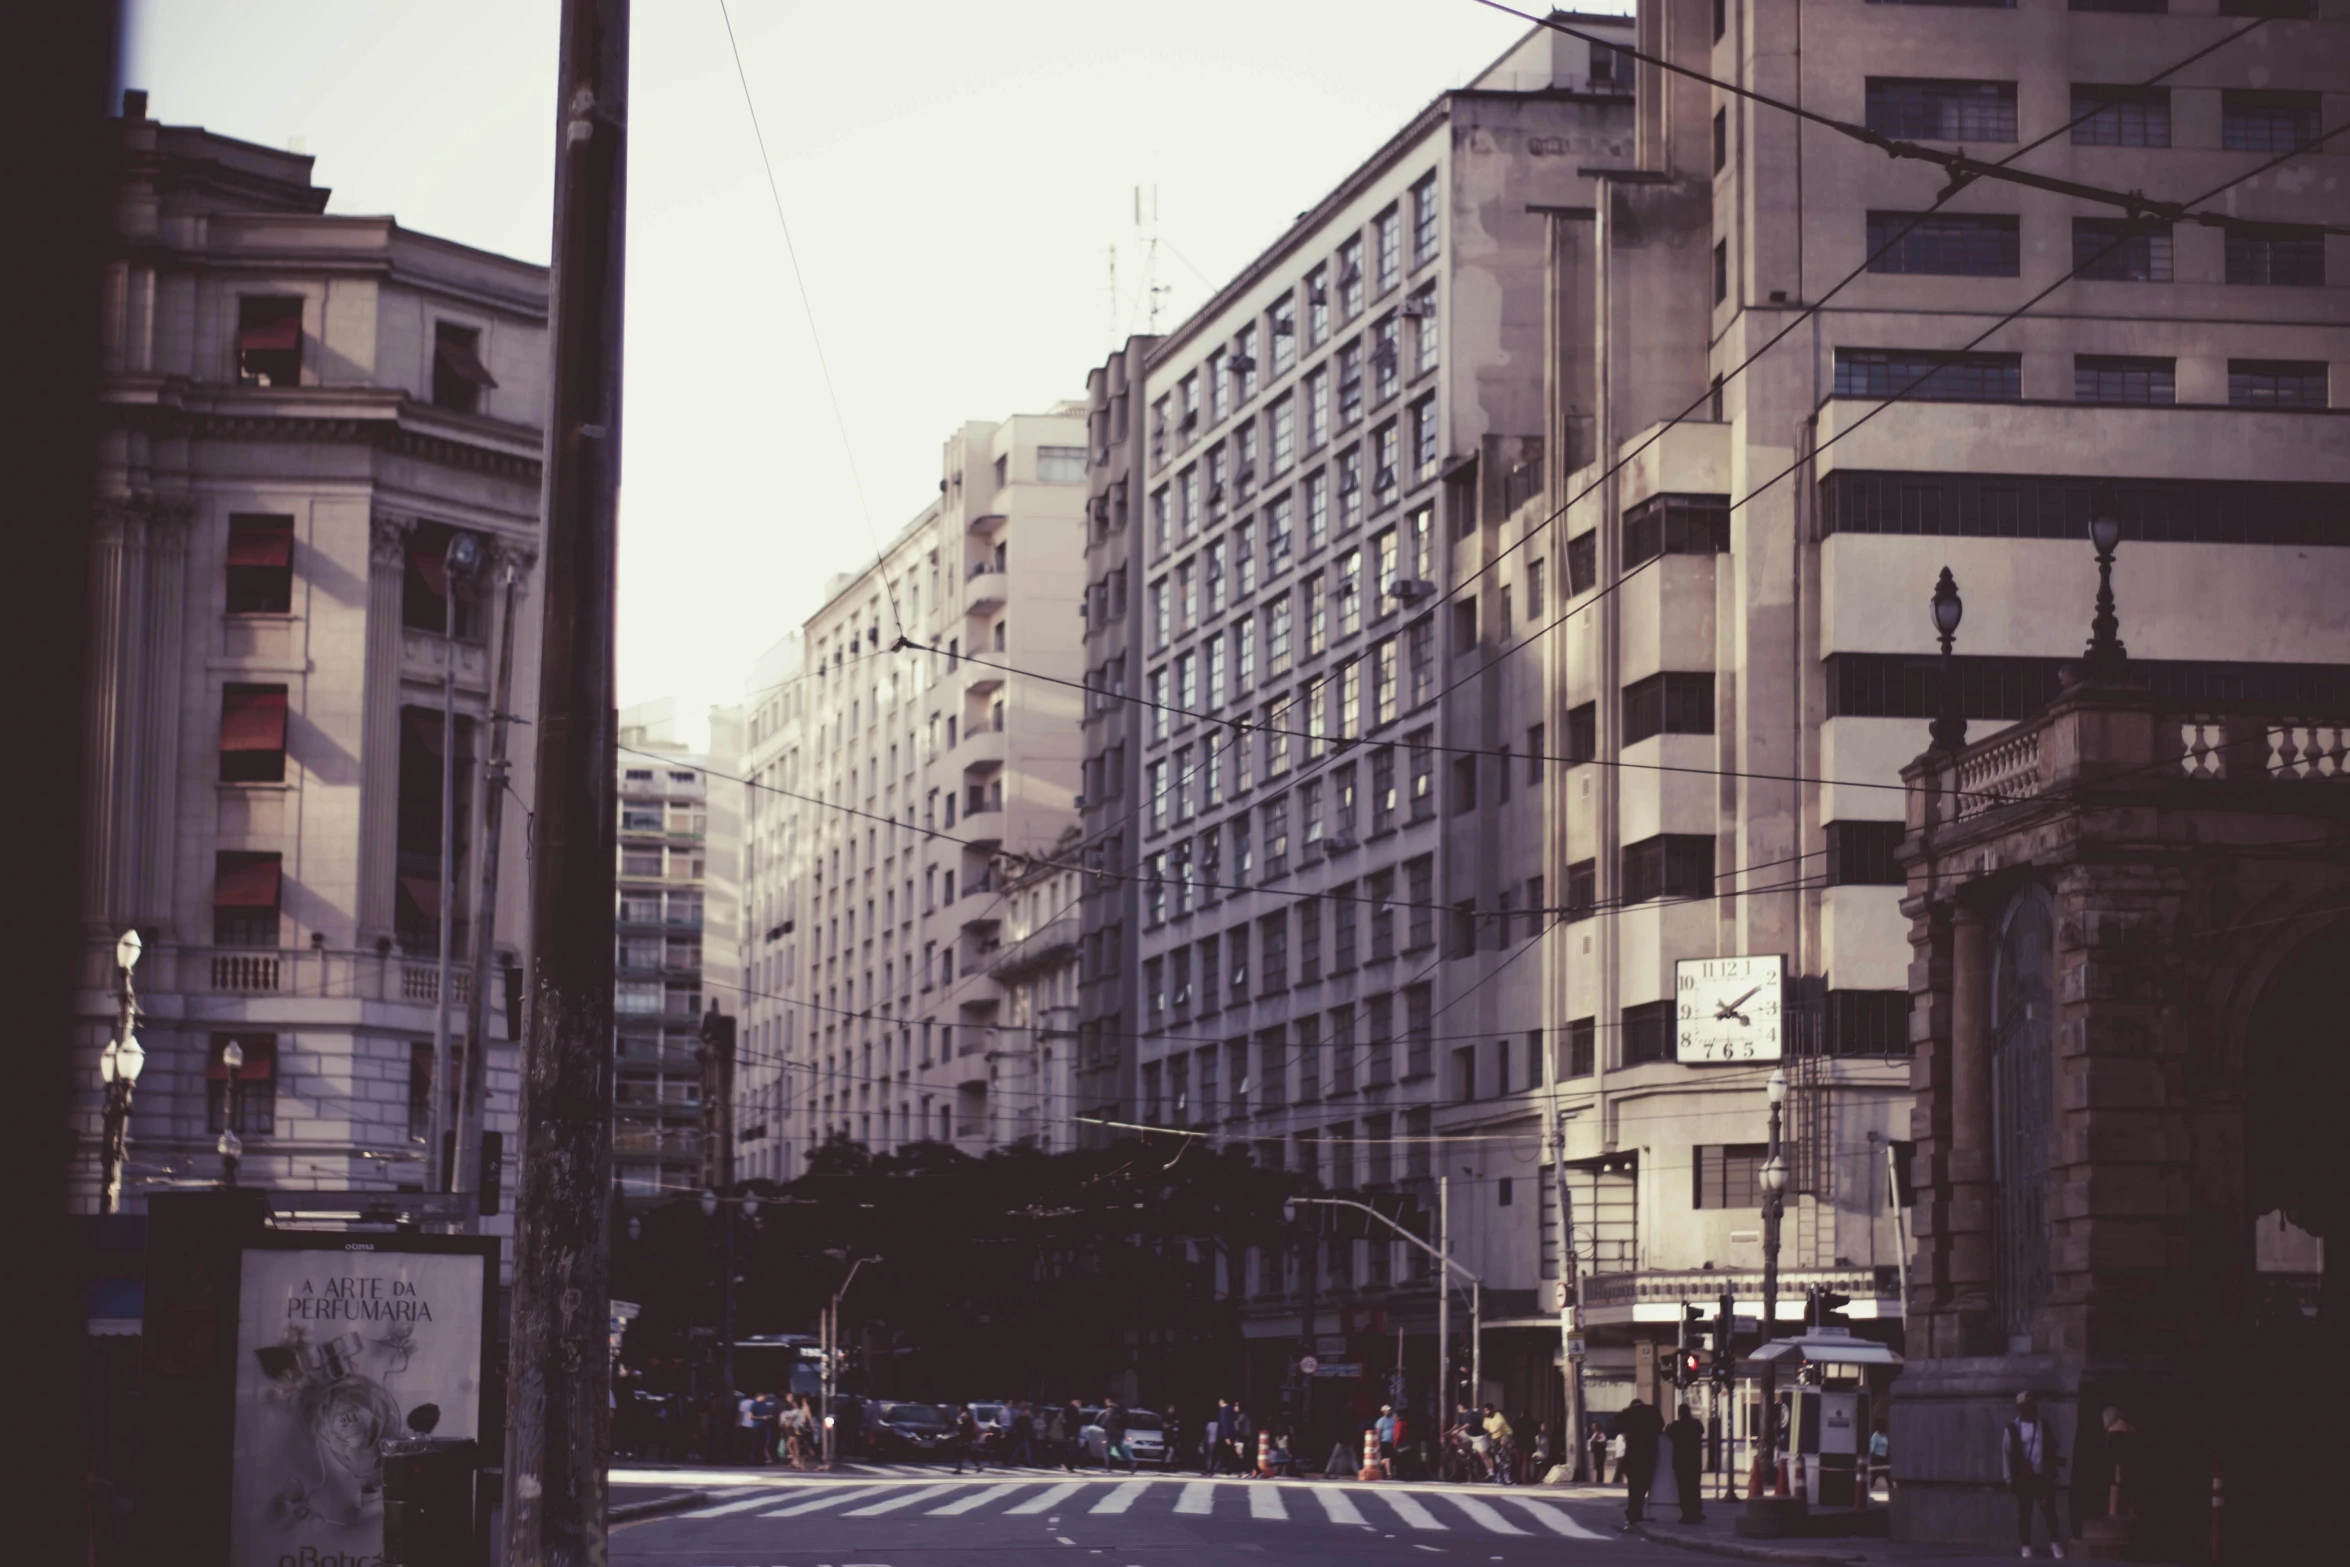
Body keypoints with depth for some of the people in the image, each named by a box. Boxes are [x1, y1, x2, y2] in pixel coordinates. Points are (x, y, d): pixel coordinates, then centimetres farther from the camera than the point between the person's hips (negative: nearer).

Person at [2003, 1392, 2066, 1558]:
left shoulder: (2045, 1426, 8)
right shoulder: (2012, 1429, -1)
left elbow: (2053, 1449, 15)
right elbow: (2006, 1454, -1)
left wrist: (2059, 1458, -8)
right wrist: (2009, 1479, -4)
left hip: (2044, 1476, 1)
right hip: (2023, 1477, -1)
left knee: (2049, 1510, -2)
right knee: (2024, 1513, 4)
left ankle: (2055, 1544, 5)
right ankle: (2026, 1547, 11)